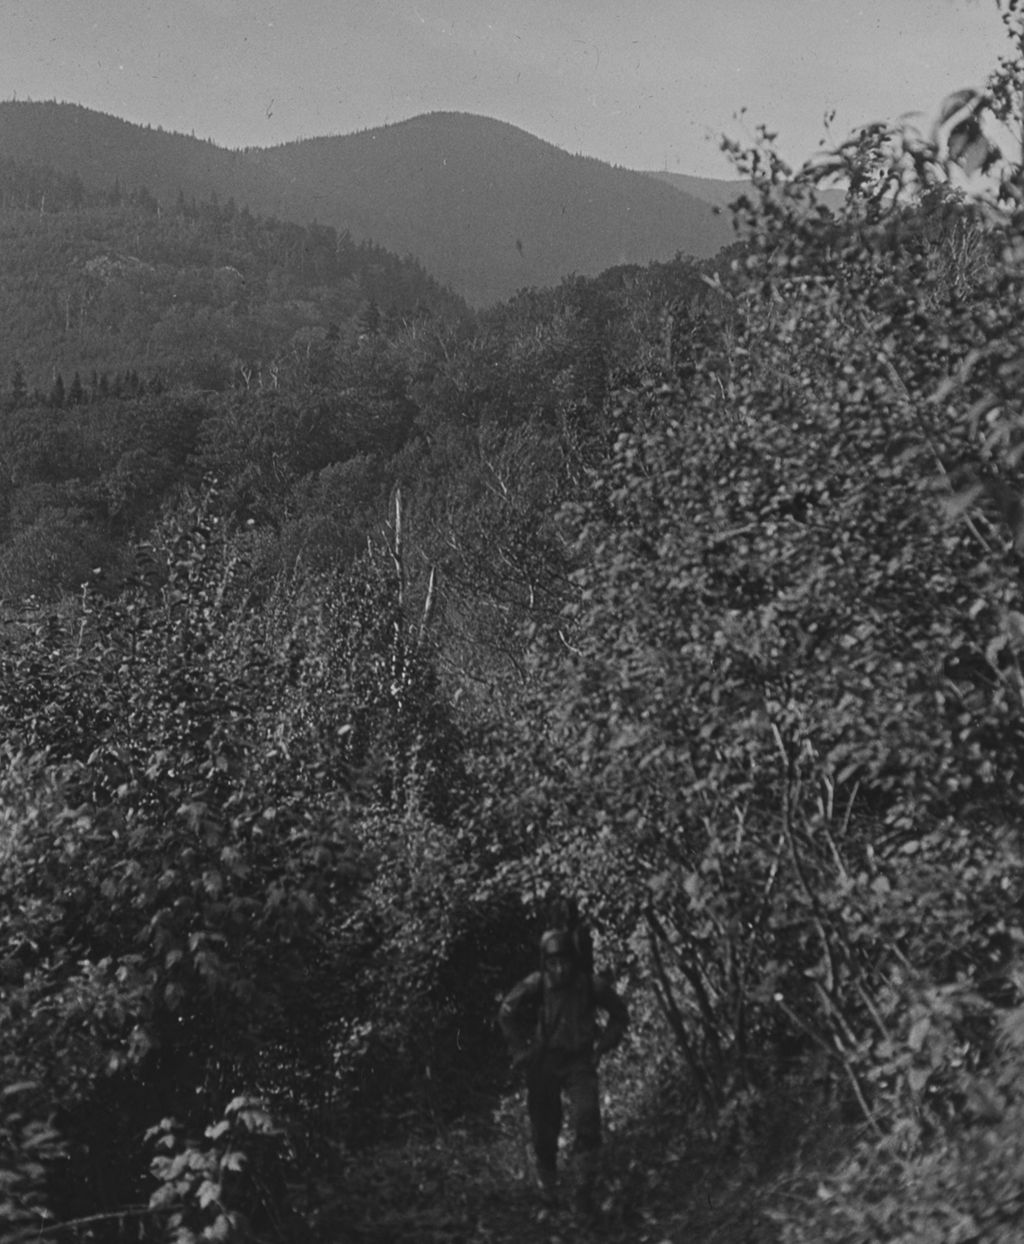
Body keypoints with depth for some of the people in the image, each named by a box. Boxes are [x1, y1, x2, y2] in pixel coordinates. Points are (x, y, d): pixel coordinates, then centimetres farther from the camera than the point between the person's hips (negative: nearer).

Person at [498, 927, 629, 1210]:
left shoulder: (591, 985, -12)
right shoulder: (535, 985, -13)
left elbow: (619, 1014, 6)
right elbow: (507, 1013, 3)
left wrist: (602, 1047, 1)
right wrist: (520, 1049, 1)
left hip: (579, 1061, 0)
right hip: (543, 1062, 1)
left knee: (587, 1115, -20)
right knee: (544, 1126, 6)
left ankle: (586, 1182, -7)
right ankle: (547, 1183, 28)